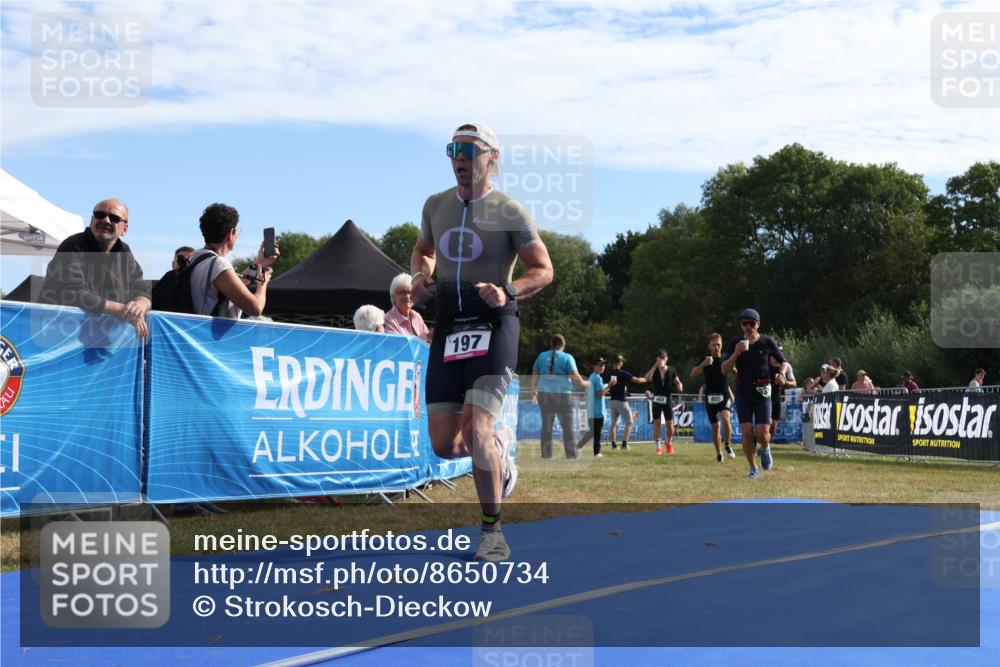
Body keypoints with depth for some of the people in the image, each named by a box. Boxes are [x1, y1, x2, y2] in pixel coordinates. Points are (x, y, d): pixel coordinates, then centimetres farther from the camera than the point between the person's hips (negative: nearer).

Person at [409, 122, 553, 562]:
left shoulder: (508, 211, -4)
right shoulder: (436, 205, 11)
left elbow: (543, 270, -3)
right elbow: (422, 250, 28)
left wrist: (508, 291, -22)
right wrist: (420, 276, 5)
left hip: (493, 327, -5)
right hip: (448, 328, 5)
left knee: (476, 430, -19)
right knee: (444, 445, 0)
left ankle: (493, 533, -8)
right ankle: (500, 444, 33)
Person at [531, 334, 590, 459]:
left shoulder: (542, 356, 8)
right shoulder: (567, 358, -4)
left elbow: (534, 376, 11)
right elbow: (575, 376, -9)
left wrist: (533, 392, 23)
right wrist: (584, 383, 9)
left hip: (544, 395, 4)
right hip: (562, 395, -3)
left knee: (546, 426, 8)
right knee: (568, 427, 2)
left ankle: (546, 455, 7)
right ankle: (571, 456, 1)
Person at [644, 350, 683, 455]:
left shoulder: (671, 371, 5)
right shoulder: (654, 370, 1)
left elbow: (677, 381, 14)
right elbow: (647, 378, -18)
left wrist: (679, 386, -10)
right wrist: (655, 366, -20)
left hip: (667, 400, 1)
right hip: (657, 399, -1)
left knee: (670, 424, 0)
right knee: (657, 423, -2)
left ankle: (669, 443, 25)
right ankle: (658, 447, 4)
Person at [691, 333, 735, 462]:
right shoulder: (705, 360, 1)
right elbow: (693, 375, -11)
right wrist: (703, 364, -25)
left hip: (725, 396, -1)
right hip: (710, 397, 1)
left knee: (725, 418, -26)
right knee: (715, 427, 6)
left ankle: (727, 445, -7)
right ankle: (719, 453, 20)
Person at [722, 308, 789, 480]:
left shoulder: (767, 342, -1)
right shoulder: (735, 343, 2)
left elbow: (783, 362, 8)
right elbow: (724, 370, -4)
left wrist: (781, 373, -14)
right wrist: (736, 353, -18)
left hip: (762, 391, -1)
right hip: (743, 391, 1)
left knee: (762, 434, -9)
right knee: (747, 432, -9)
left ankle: (765, 449, 28)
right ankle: (753, 469, 6)